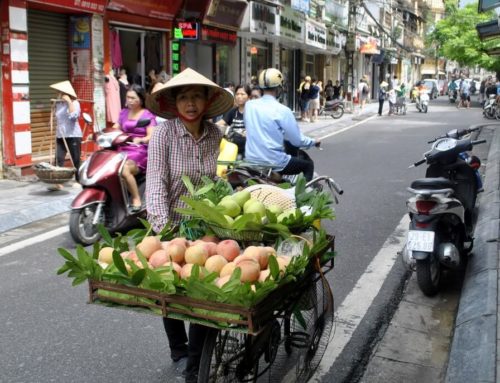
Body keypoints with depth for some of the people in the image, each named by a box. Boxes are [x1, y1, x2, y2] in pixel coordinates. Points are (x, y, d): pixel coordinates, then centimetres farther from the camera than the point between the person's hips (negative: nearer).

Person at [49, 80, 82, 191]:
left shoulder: (74, 103, -7)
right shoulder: (58, 104, 10)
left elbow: (74, 115, -25)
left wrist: (69, 102, -21)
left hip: (73, 135, -5)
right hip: (60, 136, 5)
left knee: (76, 160, 2)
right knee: (58, 159, -5)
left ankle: (78, 181, 14)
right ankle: (58, 183, -6)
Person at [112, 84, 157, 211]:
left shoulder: (148, 115, 3)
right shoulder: (124, 113, 19)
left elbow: (151, 136, -10)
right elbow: (114, 129, 15)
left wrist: (140, 140, -31)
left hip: (141, 152, -5)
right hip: (123, 150, 5)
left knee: (125, 170, -33)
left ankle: (136, 199, -18)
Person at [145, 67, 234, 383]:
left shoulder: (214, 134, -4)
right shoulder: (164, 133, -16)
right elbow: (156, 184, -23)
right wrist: (164, 230, -32)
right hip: (170, 224, -2)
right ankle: (178, 347, 42)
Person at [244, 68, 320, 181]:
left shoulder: (249, 105, 1)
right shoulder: (282, 110, -15)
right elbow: (297, 141, -9)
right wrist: (313, 142, 11)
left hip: (251, 160, 6)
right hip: (273, 163, -6)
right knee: (308, 164, 17)